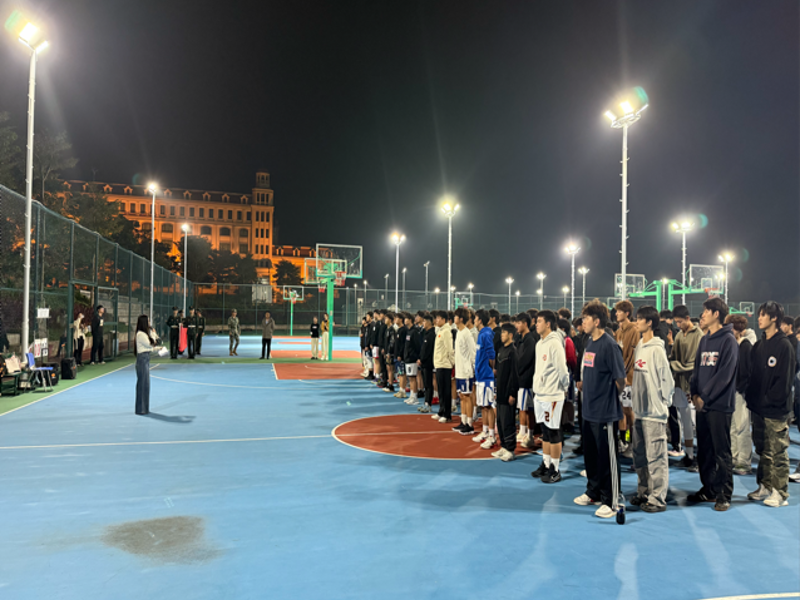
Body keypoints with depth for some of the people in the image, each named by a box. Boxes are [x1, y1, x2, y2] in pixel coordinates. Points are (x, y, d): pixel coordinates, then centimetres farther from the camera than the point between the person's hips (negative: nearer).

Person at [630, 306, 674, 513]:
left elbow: (667, 380, -13)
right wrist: (634, 399, 12)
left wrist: (663, 403, -7)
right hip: (640, 410, 9)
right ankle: (644, 492, 28)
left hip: (654, 412, -8)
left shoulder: (657, 349, -14)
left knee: (656, 456, -1)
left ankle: (658, 498, 9)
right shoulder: (638, 347, 11)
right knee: (640, 455, 16)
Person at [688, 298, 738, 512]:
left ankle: (724, 494, 9)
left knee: (722, 452, 0)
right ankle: (708, 490, 23)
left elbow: (725, 375, -15)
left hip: (720, 405, -7)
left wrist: (705, 397, -14)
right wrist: (694, 393, 1)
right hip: (701, 404, 7)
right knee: (704, 450, 12)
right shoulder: (704, 340, 14)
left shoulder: (728, 341, -8)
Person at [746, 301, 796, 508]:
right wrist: (751, 397, 5)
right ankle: (765, 487, 24)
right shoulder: (759, 345, 13)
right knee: (762, 450, 14)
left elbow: (784, 378, -14)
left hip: (776, 410, -7)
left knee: (778, 452, 0)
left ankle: (780, 493, 8)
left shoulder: (784, 345, -10)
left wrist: (770, 400, -14)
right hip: (758, 408, 7)